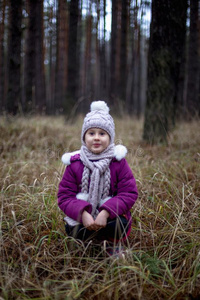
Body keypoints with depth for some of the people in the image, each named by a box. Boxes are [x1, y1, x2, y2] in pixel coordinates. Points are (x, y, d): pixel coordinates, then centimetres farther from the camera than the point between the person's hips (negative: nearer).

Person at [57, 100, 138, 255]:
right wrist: (82, 213, -27)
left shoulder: (118, 162, -7)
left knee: (119, 225, -32)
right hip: (82, 217, 0)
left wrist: (106, 212, -27)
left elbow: (129, 193, -12)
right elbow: (65, 196, -7)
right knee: (71, 229, -29)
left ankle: (113, 244, 6)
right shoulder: (75, 163, -5)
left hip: (110, 215, 0)